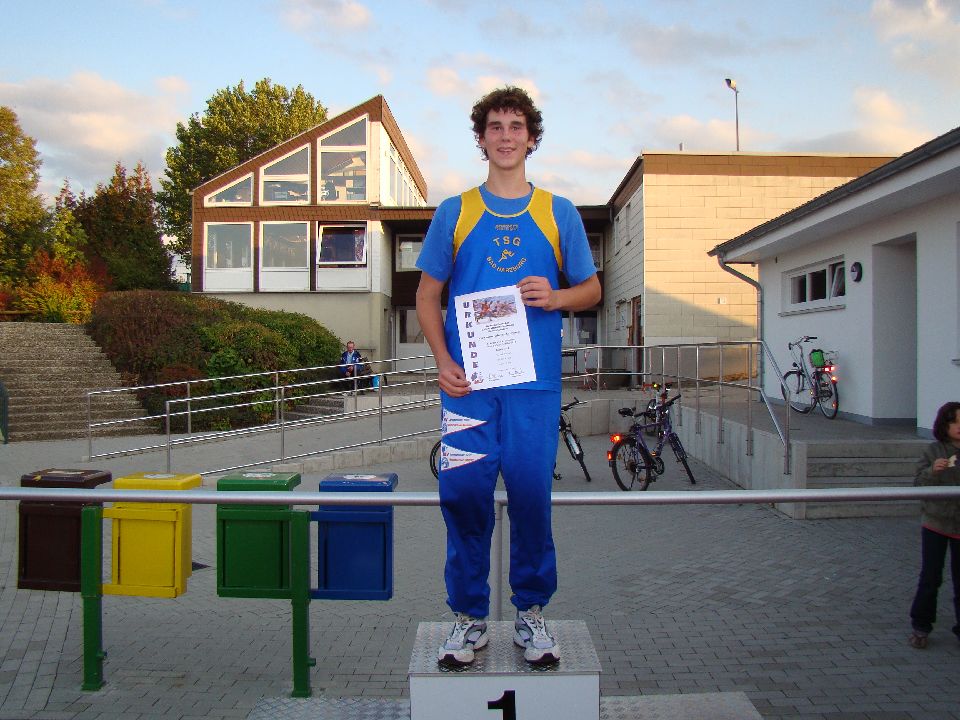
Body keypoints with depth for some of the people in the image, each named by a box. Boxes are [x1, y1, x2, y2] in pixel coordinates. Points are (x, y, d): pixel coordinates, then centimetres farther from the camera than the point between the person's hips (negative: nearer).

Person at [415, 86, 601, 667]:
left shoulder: (558, 214, 9)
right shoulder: (455, 213, 9)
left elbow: (591, 290, 14)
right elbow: (428, 296, 11)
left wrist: (556, 297, -9)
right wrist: (443, 362, -3)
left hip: (534, 382, 0)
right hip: (467, 381, 0)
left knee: (531, 495, 2)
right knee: (463, 495, 0)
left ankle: (532, 612, 21)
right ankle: (470, 617, 17)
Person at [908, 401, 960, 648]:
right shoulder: (933, 451, -4)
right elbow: (918, 484, -7)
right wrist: (932, 471, -25)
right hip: (936, 523, -1)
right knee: (930, 578, 2)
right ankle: (920, 627, 15)